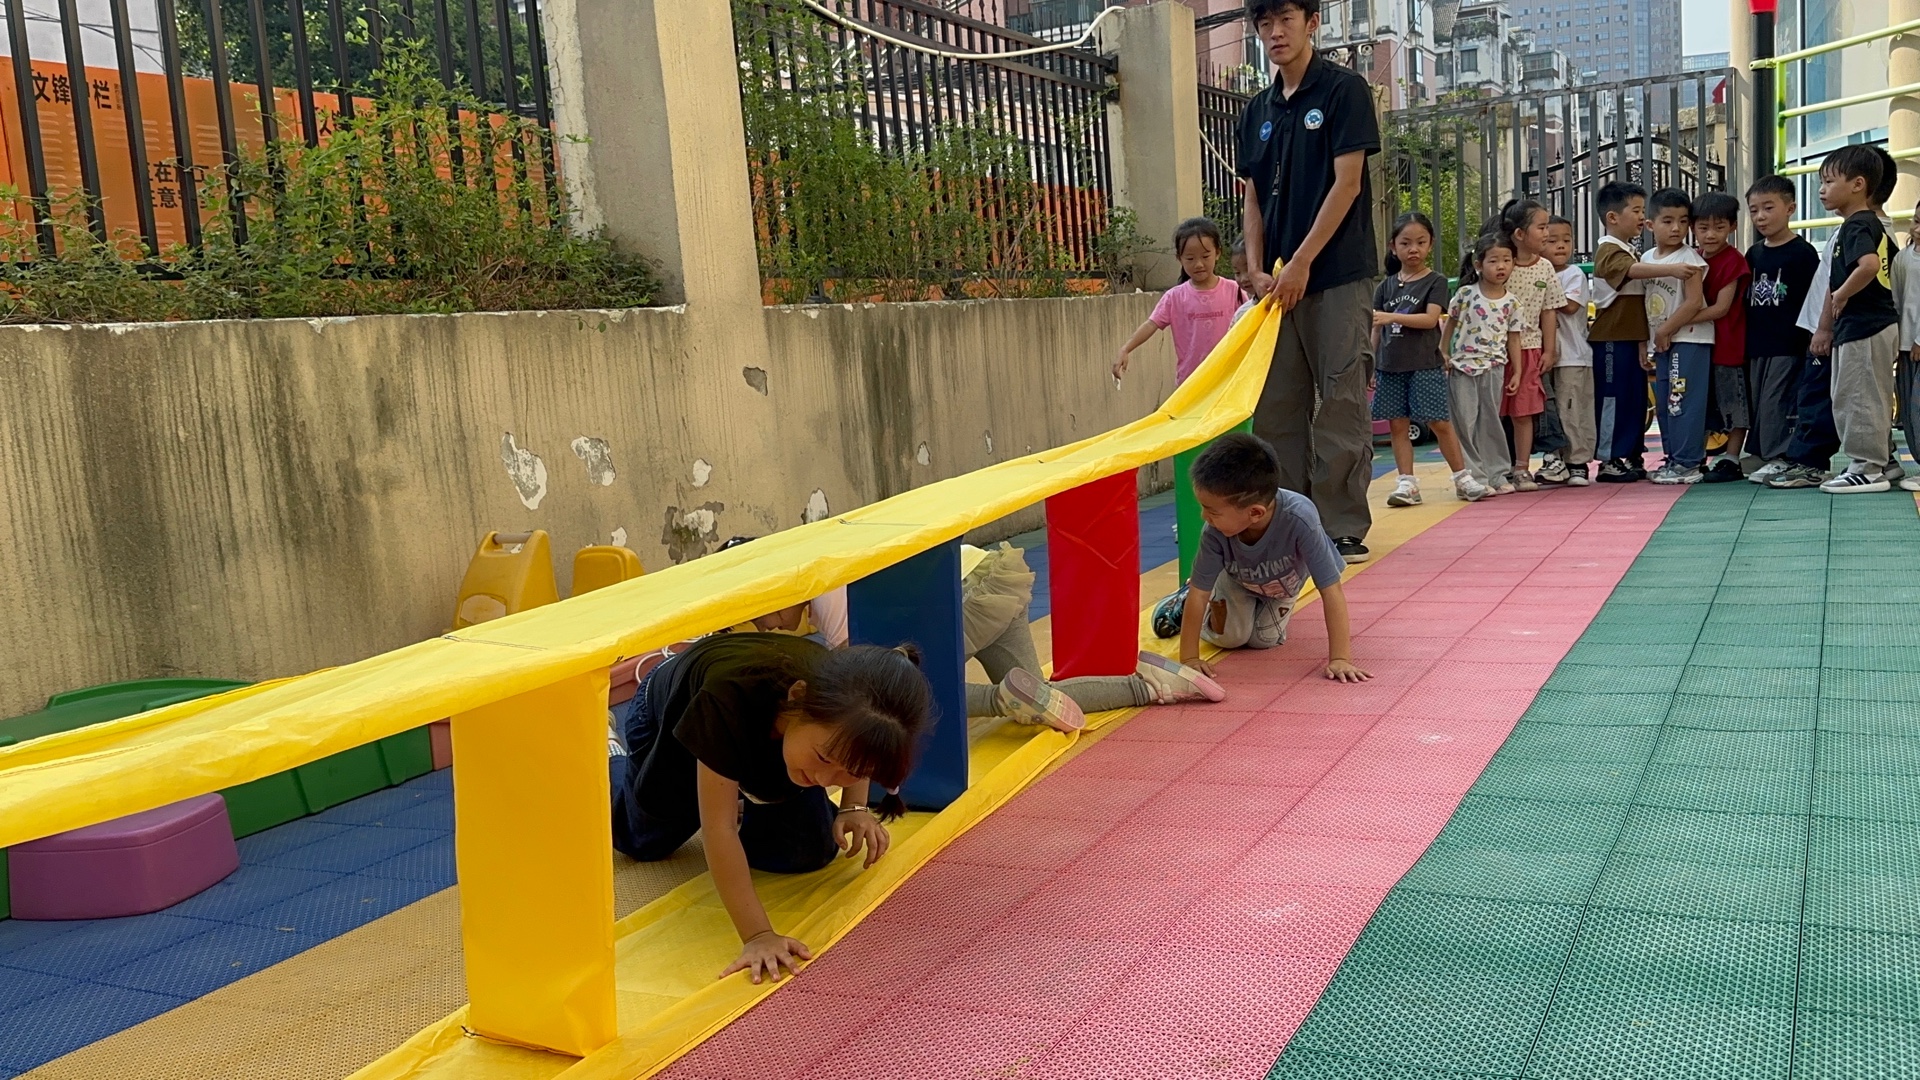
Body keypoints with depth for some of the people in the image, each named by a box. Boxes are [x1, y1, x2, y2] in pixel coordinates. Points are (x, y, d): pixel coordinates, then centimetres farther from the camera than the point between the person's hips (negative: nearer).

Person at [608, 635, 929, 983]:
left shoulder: (842, 701, -37)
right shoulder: (732, 696, -51)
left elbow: (857, 747, -9)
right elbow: (718, 829, -47)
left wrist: (855, 807, -25)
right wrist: (758, 935, -51)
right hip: (671, 721, -2)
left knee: (808, 852, -5)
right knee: (645, 843, 18)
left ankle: (747, 792, 24)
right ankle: (611, 760, 47)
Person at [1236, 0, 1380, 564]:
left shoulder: (1344, 89, -2)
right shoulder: (1258, 110, 16)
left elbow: (1347, 183, -9)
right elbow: (1254, 198, 15)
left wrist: (1301, 263, -13)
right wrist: (1257, 269, 1)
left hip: (1337, 276, -6)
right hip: (1279, 283, 6)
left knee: (1340, 406, -4)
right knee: (1275, 408, 6)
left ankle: (1344, 529, 2)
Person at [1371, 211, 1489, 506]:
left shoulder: (1435, 282, 0)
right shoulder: (1386, 286, 10)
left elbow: (1431, 318, -14)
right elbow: (1376, 330, 12)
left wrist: (1391, 316, -24)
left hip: (1425, 366, -4)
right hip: (1391, 366, 4)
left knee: (1439, 423, -2)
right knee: (1398, 425, 2)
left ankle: (1462, 477, 10)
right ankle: (1407, 483, 6)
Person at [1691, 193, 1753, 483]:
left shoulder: (1733, 260, -12)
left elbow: (1721, 307, -17)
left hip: (1729, 344, -7)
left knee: (1734, 402, 2)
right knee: (1702, 404, 13)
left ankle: (1731, 460, 7)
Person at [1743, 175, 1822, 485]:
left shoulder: (1803, 252, -7)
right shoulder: (1754, 253, 12)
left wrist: (1813, 338, -11)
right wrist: (1746, 340, 13)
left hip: (1789, 343, -7)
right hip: (1757, 343, 7)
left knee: (1777, 400, -7)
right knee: (1757, 400, 9)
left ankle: (1780, 457, -1)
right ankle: (1762, 454, 17)